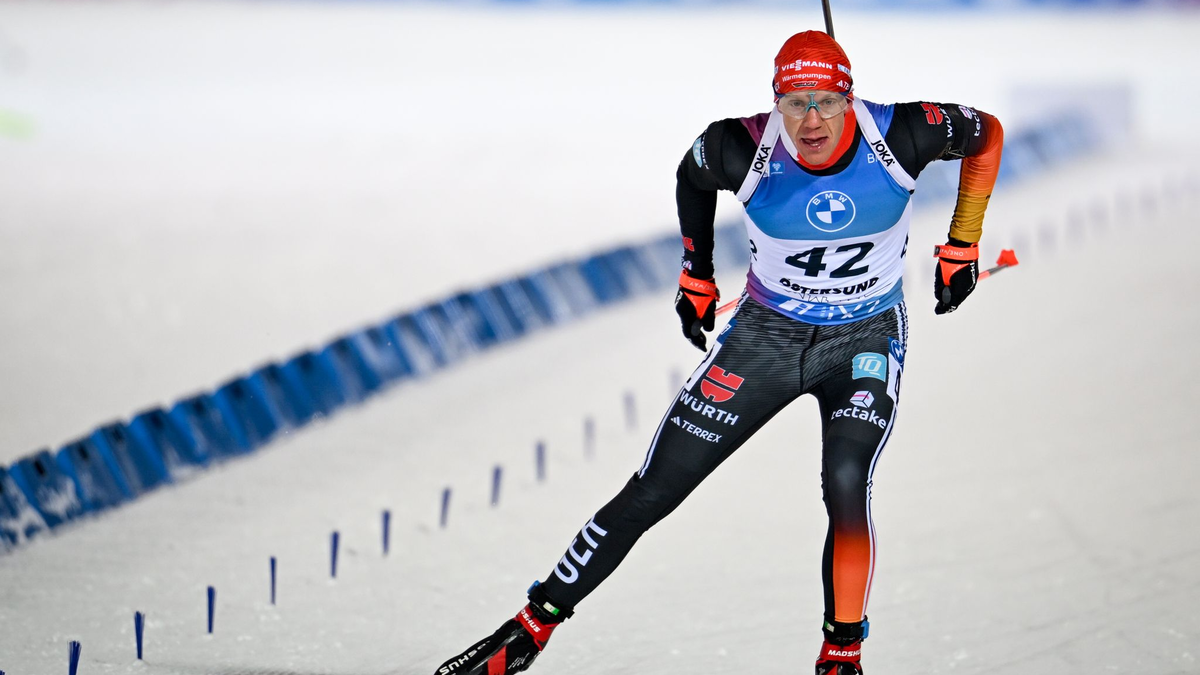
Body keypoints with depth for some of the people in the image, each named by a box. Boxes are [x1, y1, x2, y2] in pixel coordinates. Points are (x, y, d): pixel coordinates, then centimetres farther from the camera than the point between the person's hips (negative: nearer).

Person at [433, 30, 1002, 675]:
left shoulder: (900, 136, -24)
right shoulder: (744, 150, -22)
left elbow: (986, 133, -2)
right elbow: (692, 176, 3)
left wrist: (961, 248, 0)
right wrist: (696, 277, 12)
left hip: (865, 341, -1)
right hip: (766, 332, 1)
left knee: (846, 486, -27)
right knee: (653, 490, -1)